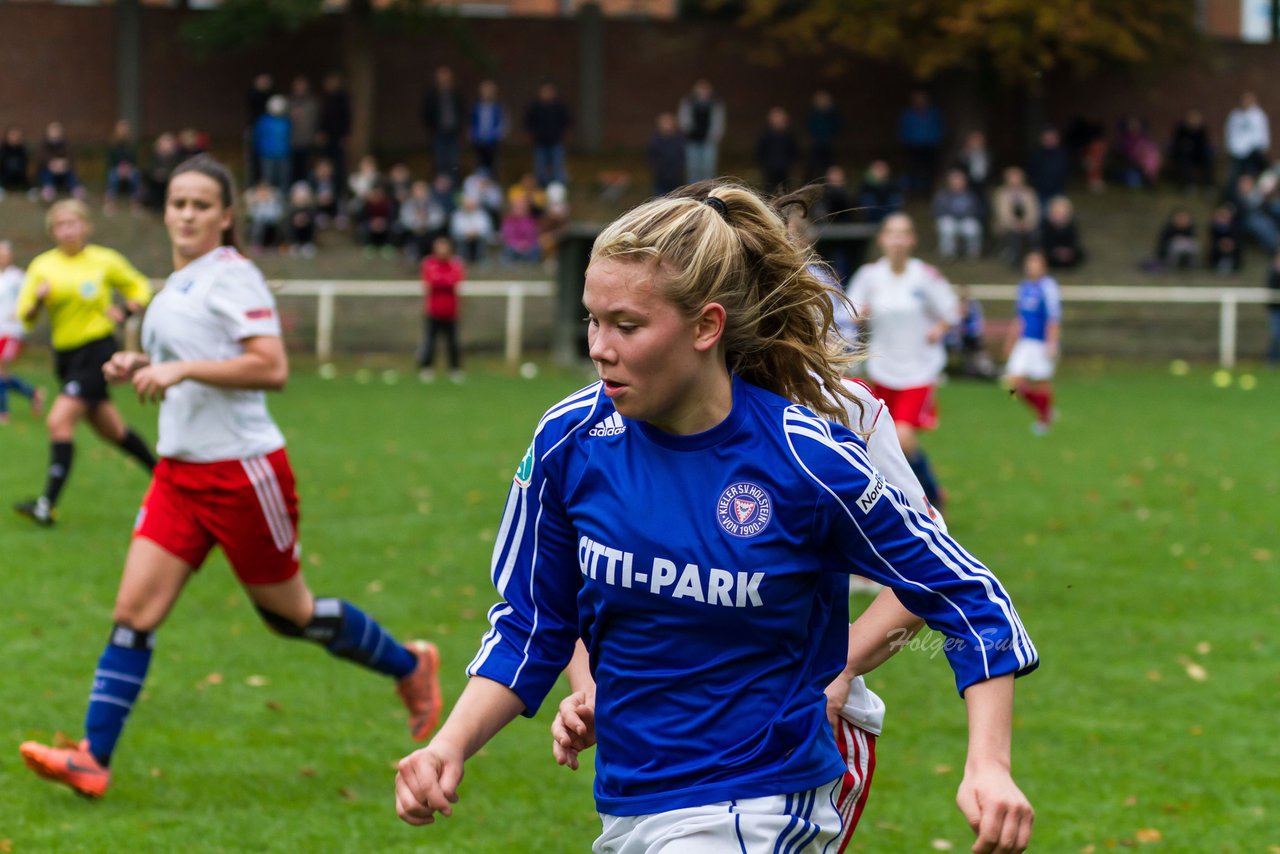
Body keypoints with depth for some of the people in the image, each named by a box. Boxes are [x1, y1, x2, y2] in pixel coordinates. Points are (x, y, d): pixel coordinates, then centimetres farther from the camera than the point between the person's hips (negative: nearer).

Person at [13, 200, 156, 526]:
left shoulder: (105, 261, -5)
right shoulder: (43, 265, 4)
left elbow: (140, 288, 9)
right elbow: (25, 316, 3)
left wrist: (124, 312, -10)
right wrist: (38, 300, -18)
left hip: (97, 349, -5)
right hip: (65, 353, 6)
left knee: (59, 421, -19)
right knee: (110, 428, 14)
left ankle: (48, 505, -22)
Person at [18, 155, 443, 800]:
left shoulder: (232, 277, -12)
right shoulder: (176, 285, 14)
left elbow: (271, 368, -22)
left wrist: (182, 368, -27)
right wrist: (141, 365, 10)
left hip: (242, 469, -8)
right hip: (180, 473, 8)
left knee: (288, 613, 6)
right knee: (133, 613, -5)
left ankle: (409, 667, 29)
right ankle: (92, 759, -10)